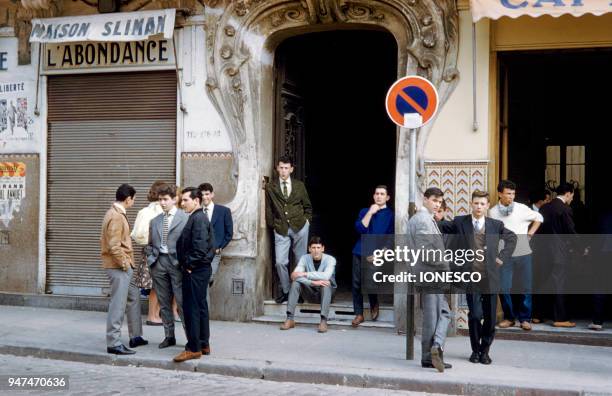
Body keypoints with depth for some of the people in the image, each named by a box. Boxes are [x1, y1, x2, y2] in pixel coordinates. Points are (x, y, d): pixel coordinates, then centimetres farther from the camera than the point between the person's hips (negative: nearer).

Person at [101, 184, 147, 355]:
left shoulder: (116, 213, 13)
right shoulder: (116, 217, -18)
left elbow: (109, 241, 19)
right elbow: (114, 247, -24)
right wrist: (124, 263, -14)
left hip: (124, 266, 11)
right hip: (119, 266, -11)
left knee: (134, 297, 19)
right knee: (118, 304, -6)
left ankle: (135, 337, 28)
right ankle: (113, 343, -1)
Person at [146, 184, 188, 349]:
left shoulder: (185, 218, -3)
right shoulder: (155, 221, 14)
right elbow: (150, 244, 20)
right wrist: (151, 258, 4)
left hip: (176, 263, -5)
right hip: (159, 263, 5)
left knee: (182, 302, -5)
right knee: (164, 303, 10)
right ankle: (169, 336, 19)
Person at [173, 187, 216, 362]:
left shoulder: (198, 218, -16)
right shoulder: (198, 217, 16)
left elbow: (200, 247, -24)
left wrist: (189, 264, -14)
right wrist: (187, 264, 12)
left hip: (195, 270, -10)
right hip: (199, 269, 10)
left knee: (192, 308, -6)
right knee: (200, 307, 15)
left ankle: (194, 348, -2)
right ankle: (204, 344, 23)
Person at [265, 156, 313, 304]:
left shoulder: (299, 185, 6)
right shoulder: (270, 187, 3)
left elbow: (307, 206, 15)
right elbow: (269, 209, 8)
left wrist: (306, 220, 4)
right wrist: (272, 225, 3)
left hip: (299, 227, 1)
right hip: (281, 229, 0)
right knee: (280, 262, -6)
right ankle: (285, 291, 10)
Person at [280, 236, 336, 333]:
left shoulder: (330, 259, -15)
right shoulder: (305, 258, -8)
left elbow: (326, 276, -35)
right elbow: (295, 276, -24)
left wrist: (304, 274, -35)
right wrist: (313, 282, -38)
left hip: (325, 293, -2)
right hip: (310, 292, 2)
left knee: (326, 284, -34)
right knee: (295, 283, -24)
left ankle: (323, 321, -39)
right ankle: (290, 319, -26)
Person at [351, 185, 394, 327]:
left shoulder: (391, 215, 5)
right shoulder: (365, 211, 13)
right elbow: (360, 229, -3)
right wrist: (370, 212, -8)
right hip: (360, 252, 3)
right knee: (356, 283, -1)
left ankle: (374, 305, 20)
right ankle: (359, 314, 10)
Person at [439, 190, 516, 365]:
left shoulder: (495, 225, 8)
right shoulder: (460, 222, 3)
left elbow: (512, 238, 22)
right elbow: (439, 227, 11)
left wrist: (502, 257, 11)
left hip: (490, 278, 2)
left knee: (490, 317, 6)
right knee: (475, 315, -7)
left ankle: (485, 350, 24)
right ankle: (475, 350, 13)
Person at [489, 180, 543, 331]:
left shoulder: (522, 208, 0)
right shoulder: (493, 212, 0)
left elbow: (538, 218, 14)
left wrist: (530, 234, 7)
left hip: (523, 252, 0)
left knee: (525, 287, 3)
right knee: (503, 288, -1)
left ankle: (525, 319, 15)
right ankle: (509, 317, 17)